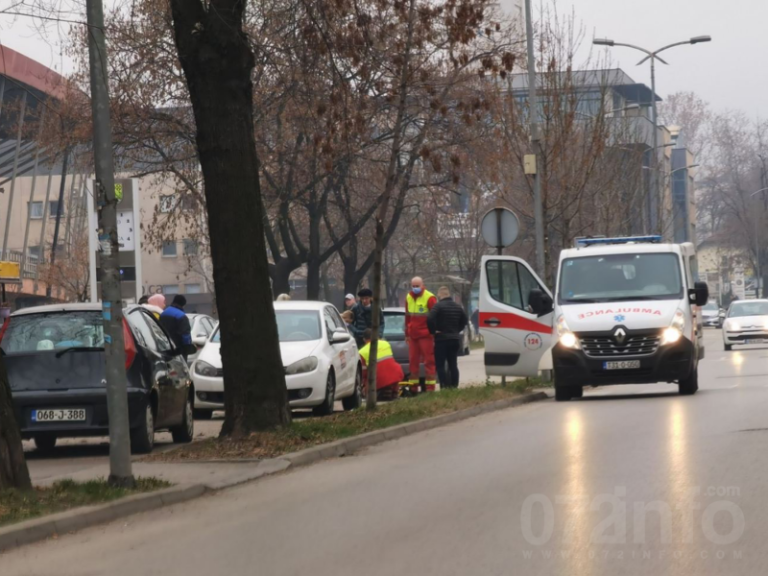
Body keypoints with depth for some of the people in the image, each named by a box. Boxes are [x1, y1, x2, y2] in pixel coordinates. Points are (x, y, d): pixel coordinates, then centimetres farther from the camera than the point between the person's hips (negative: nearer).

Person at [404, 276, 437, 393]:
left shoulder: (429, 298, -8)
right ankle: (413, 386, 13)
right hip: (413, 335, 6)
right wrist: (407, 334, 20)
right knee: (413, 360, 8)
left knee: (429, 361, -4)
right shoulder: (409, 298, 13)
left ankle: (430, 386, -4)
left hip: (426, 335, -6)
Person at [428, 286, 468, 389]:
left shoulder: (439, 306, -12)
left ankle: (445, 387, -13)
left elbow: (430, 319, -25)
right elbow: (464, 320, 20)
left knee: (440, 365, -4)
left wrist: (433, 331, -12)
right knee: (453, 365, 9)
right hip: (455, 338, 6)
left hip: (441, 339, -6)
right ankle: (454, 386, 7)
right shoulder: (458, 306, 10)